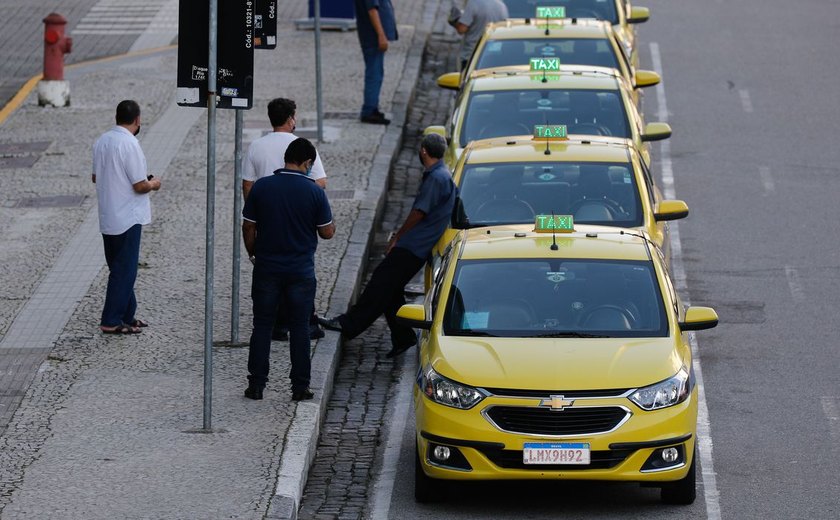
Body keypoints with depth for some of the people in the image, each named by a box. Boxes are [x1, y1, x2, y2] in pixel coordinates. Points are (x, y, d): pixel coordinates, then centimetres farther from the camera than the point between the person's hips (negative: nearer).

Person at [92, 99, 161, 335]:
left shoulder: (101, 141, 4)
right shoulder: (130, 145, -20)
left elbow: (96, 177, 14)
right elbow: (139, 186, -19)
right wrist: (153, 184, 1)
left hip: (107, 217, 8)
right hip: (127, 218, -8)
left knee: (121, 268, 17)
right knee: (124, 271, 0)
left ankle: (126, 316, 24)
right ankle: (111, 321, 2)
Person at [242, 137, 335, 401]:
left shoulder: (261, 187, -5)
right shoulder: (314, 191, -10)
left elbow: (248, 228, 0)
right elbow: (327, 232, -4)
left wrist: (253, 253, 15)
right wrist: (331, 226, 18)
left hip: (267, 268, 1)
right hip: (301, 271, -1)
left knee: (262, 327, 10)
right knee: (299, 329, 8)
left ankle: (256, 384, 9)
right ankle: (300, 386, 10)